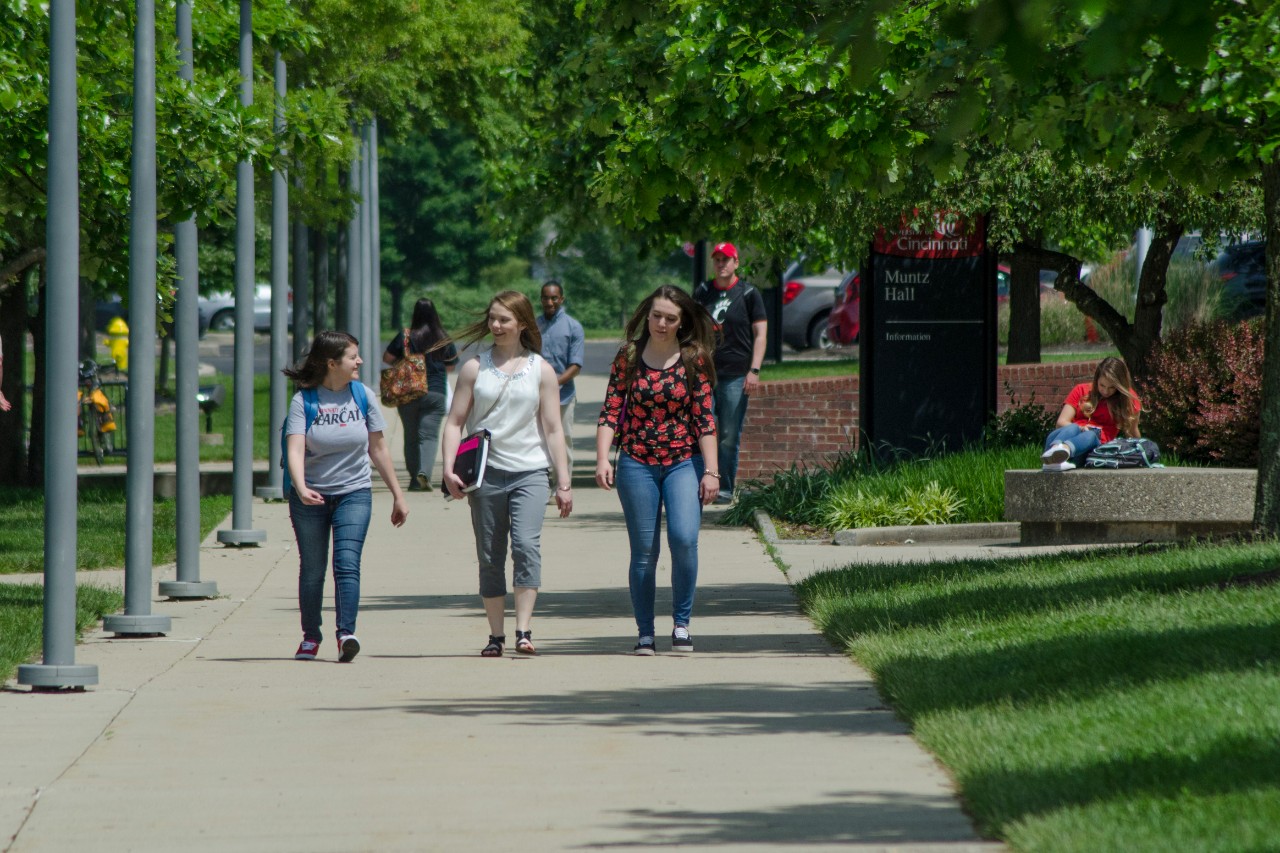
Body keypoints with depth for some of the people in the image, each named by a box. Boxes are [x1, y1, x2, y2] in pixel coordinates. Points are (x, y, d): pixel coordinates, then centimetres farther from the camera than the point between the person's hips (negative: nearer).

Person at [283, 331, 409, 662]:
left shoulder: (363, 395, 2)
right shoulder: (304, 401, -7)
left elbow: (378, 449, 9)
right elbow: (295, 449, -19)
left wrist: (397, 495, 11)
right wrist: (301, 488, -37)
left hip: (354, 493, 1)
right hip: (311, 496, -1)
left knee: (347, 563, -15)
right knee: (312, 569, 7)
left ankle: (346, 633, -23)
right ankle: (311, 637, 21)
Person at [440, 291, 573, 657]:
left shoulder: (541, 370, 6)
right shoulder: (475, 368, 6)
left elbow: (552, 429, 7)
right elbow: (455, 421, 5)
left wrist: (563, 482, 3)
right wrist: (449, 468, -9)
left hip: (530, 472, -1)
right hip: (487, 472, 1)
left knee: (526, 545, -19)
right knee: (490, 558, 5)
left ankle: (523, 631, -21)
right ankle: (496, 635, 12)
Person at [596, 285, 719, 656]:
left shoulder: (694, 359, 1)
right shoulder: (629, 356, 3)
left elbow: (705, 417, -1)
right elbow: (610, 410, 1)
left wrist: (710, 471, -7)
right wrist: (602, 459, -11)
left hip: (684, 462, -1)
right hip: (637, 464, 1)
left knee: (684, 538, -19)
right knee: (643, 551, 3)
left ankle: (681, 621, -1)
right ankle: (645, 633, 13)